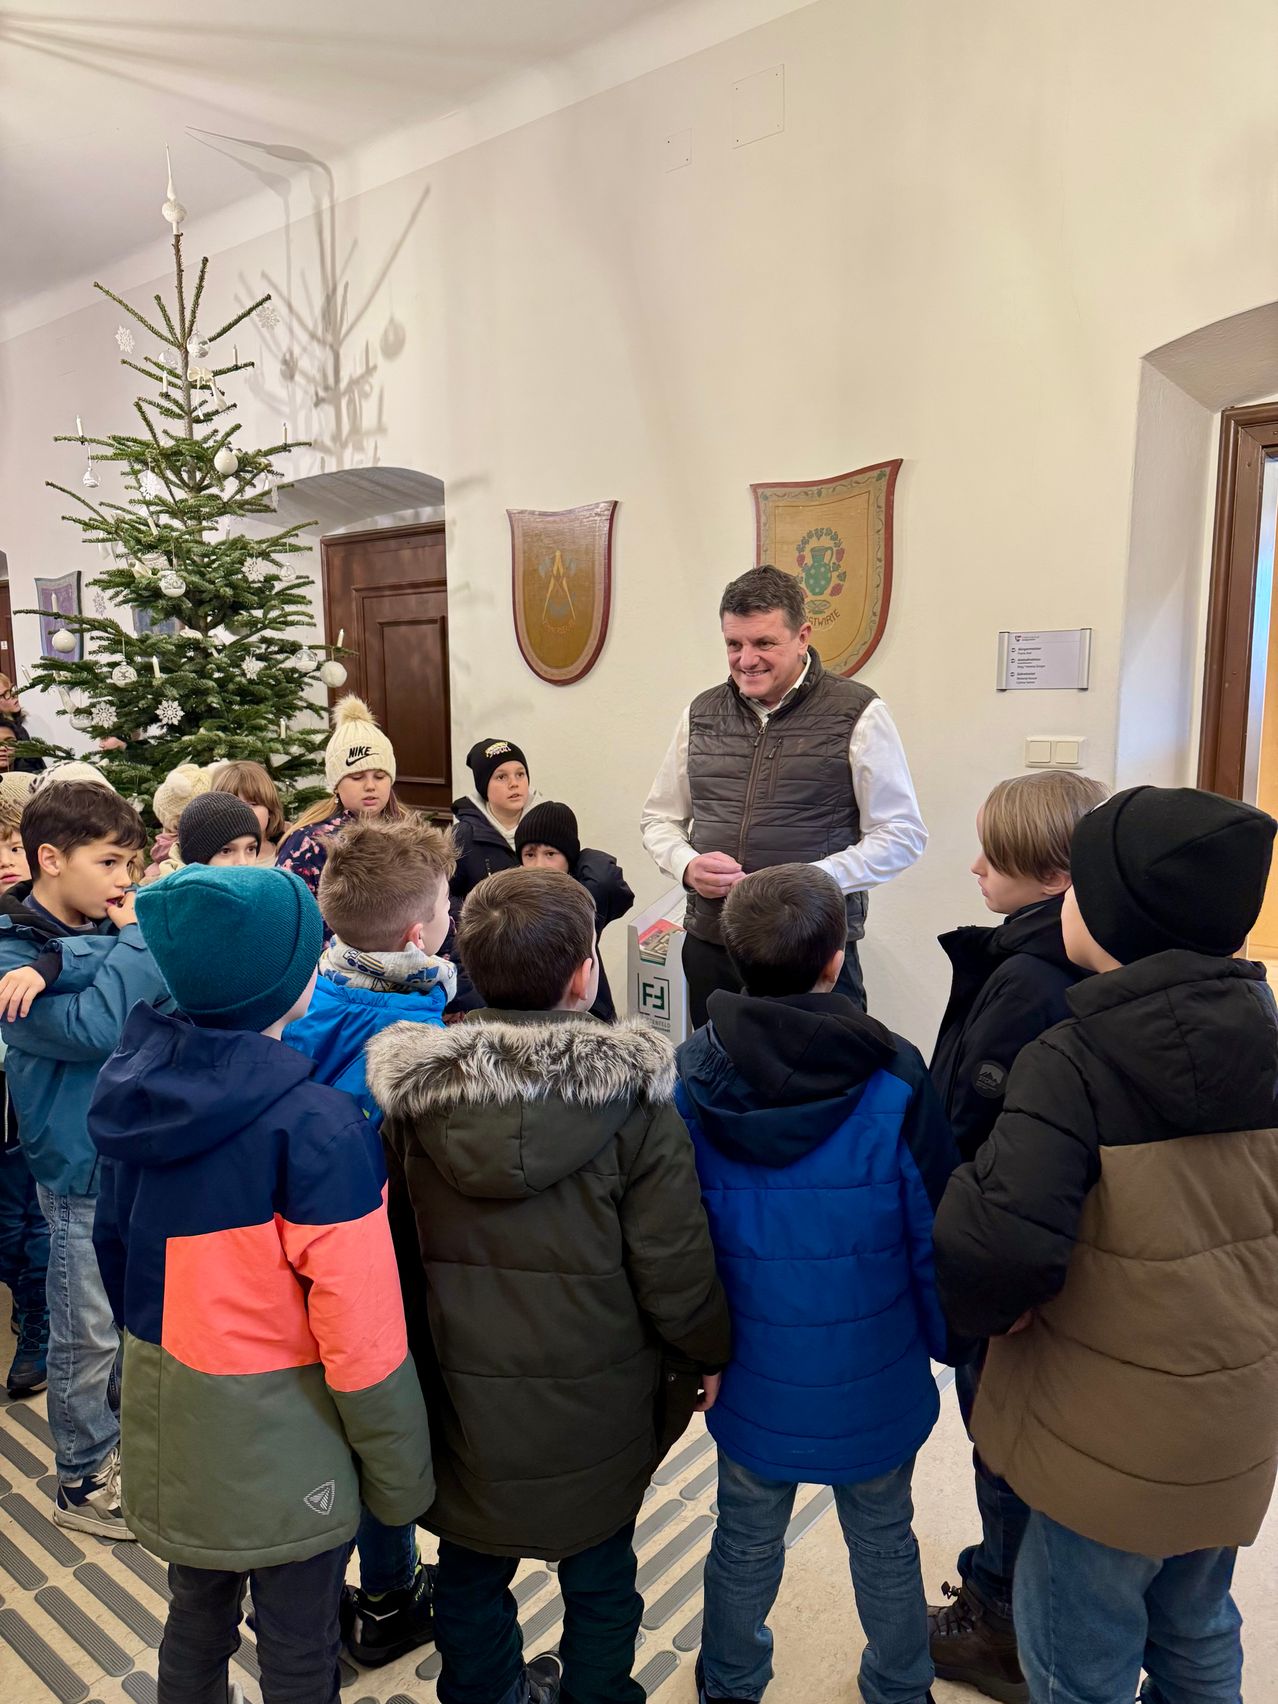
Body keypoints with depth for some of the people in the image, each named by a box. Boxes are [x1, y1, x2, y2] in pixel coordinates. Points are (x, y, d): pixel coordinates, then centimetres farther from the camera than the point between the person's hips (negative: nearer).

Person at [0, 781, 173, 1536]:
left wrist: (62, 966, -26)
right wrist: (134, 941, -20)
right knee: (89, 1333, 10)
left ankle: (125, 1437, 42)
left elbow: (174, 995, -17)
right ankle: (83, 1480, 31)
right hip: (85, 1170, -6)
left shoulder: (113, 926, 1)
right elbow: (94, 1030, -29)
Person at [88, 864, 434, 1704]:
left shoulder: (138, 1088, -6)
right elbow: (362, 1330, -23)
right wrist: (402, 1474, -10)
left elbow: (116, 1247, 7)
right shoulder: (313, 1123, -27)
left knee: (195, 1625, 27)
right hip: (280, 1443, -6)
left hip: (168, 1423, 6)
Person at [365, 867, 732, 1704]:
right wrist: (714, 1352, 2)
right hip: (595, 1406, -2)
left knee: (472, 1572, 27)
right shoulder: (632, 1097, -22)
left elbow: (395, 1250, -3)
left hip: (462, 1396, 3)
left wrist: (425, 1356, 14)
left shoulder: (415, 1092, -13)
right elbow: (674, 1268, -17)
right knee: (599, 1579, 23)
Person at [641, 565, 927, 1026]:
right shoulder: (701, 714, 10)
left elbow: (902, 834, -5)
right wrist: (688, 866, -4)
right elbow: (659, 819, 18)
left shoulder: (857, 714, -3)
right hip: (709, 949, 4)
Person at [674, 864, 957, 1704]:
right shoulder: (892, 1078, -21)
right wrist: (947, 1340, 6)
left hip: (752, 1375, 1)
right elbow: (934, 1233, -12)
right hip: (874, 1379, -1)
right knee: (884, 1544, 25)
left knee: (746, 1547, 24)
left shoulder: (692, 1075, -17)